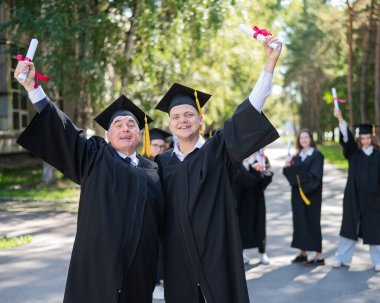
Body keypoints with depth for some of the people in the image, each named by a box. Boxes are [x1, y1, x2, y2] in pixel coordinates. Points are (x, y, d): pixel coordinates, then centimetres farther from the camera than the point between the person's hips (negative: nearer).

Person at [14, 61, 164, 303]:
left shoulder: (152, 170, 15)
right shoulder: (95, 156, 6)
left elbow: (161, 219, 17)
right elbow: (62, 129, -4)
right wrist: (32, 86, -13)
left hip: (139, 267, 3)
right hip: (98, 264, -3)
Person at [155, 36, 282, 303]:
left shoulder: (217, 150, -1)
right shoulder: (162, 163, 8)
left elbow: (250, 110, -12)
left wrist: (270, 64, -19)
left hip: (217, 254, -3)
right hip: (178, 257, 3)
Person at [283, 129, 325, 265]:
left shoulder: (317, 155, -5)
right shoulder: (297, 157, 13)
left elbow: (315, 174, -14)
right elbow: (292, 173, 10)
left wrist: (301, 176, -22)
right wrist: (287, 167, -9)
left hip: (311, 194, -6)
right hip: (298, 194, 6)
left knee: (312, 221, -5)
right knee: (300, 221, 6)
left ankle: (319, 256, -1)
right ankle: (302, 252, 15)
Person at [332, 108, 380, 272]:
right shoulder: (353, 152, 4)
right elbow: (346, 137, -11)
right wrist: (340, 118, -25)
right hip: (354, 196, 0)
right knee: (350, 226, 4)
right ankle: (342, 258, 11)